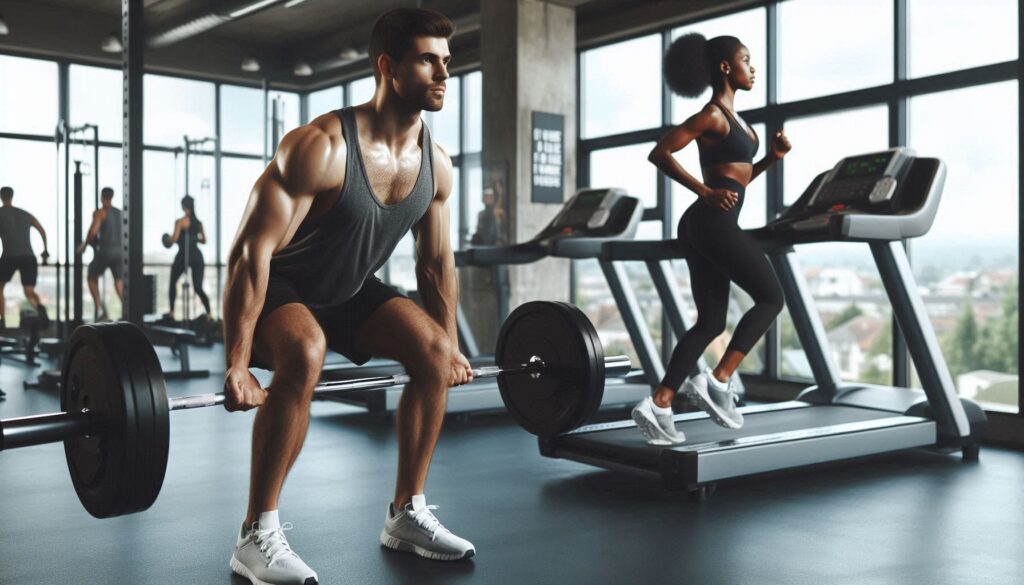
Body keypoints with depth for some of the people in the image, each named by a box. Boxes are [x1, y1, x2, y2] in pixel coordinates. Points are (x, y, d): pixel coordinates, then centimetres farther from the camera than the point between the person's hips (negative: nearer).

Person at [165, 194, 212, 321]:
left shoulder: (180, 221, -7)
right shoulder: (198, 222, 10)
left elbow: (174, 239, -13)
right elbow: (203, 240, 15)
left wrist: (168, 240, 8)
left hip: (184, 255, -4)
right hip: (197, 256, 4)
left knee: (173, 283, 18)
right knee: (198, 287, 2)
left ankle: (171, 312, 22)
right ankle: (209, 314, -13)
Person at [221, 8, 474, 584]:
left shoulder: (436, 164, -9)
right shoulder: (321, 146, -31)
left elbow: (437, 261, 5)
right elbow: (252, 250, -31)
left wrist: (452, 344, 9)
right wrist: (237, 363, -32)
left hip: (352, 287, 7)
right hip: (278, 285, -6)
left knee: (435, 351, -9)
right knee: (304, 354, -36)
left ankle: (407, 513, 5)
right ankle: (257, 534, -21)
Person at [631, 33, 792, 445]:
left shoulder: (730, 117, 20)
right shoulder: (712, 116, -8)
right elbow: (659, 153, -16)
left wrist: (771, 158, 12)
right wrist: (706, 192, -19)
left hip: (705, 228, 9)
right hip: (713, 223, -9)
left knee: (710, 322, 7)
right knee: (771, 298, -1)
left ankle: (658, 404, 3)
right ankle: (718, 381, -5)